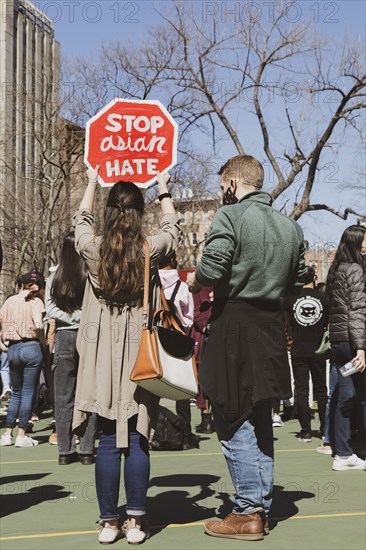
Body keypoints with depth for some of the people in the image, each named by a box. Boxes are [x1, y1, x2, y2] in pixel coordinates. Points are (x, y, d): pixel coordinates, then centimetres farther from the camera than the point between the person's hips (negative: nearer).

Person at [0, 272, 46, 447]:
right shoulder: (35, 302, -5)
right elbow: (38, 325, -18)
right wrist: (43, 341, -3)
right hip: (31, 347, -4)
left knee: (16, 392, 16)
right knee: (28, 392, 3)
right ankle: (22, 436, 3)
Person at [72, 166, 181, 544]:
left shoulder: (93, 249, -5)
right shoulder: (150, 250, -7)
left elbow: (82, 220, 19)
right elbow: (171, 228, 16)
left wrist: (91, 183, 33)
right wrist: (163, 191, 30)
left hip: (103, 356, 1)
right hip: (140, 355, -1)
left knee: (107, 440, 4)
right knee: (137, 439, 3)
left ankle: (109, 522, 10)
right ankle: (135, 522, 8)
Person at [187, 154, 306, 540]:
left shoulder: (231, 215, -11)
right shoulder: (291, 227, 11)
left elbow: (212, 269, -21)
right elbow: (296, 280, 15)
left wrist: (193, 279, 0)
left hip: (234, 328, -7)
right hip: (271, 330, 7)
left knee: (234, 424, 0)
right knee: (261, 422, 15)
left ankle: (247, 513, 2)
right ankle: (262, 506, 22)